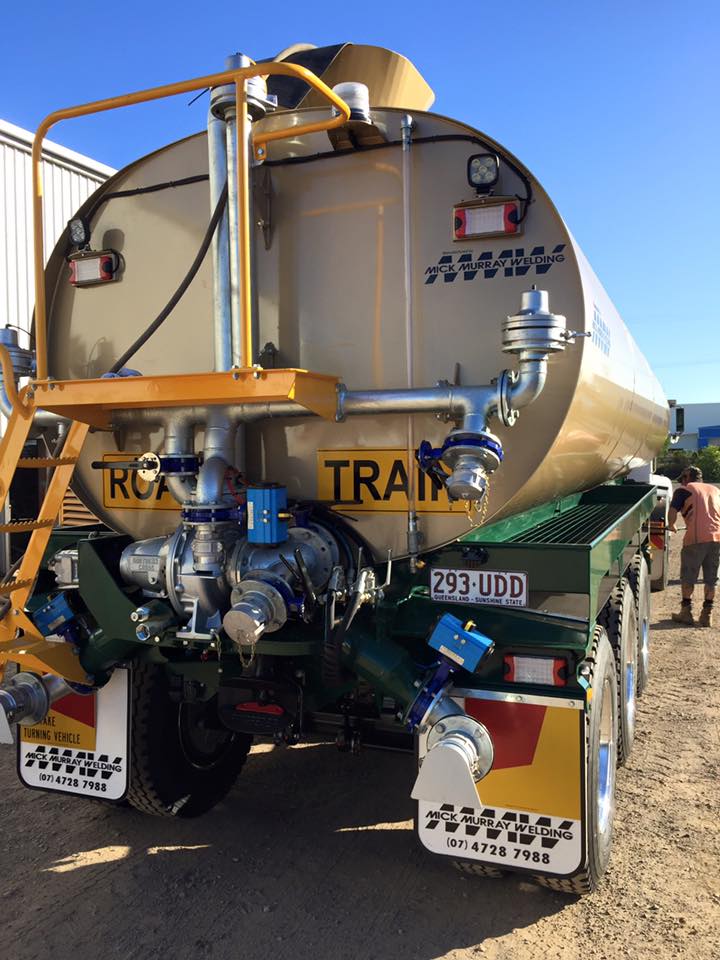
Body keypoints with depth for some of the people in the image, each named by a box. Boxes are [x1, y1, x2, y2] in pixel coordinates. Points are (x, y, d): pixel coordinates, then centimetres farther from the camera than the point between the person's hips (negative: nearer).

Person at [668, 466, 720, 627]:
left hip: (696, 538, -4)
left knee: (688, 577, 8)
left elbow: (672, 512, -4)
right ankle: (707, 614, 15)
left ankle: (686, 612, 14)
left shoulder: (684, 490, 7)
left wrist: (671, 526, 14)